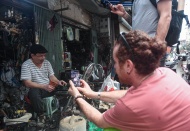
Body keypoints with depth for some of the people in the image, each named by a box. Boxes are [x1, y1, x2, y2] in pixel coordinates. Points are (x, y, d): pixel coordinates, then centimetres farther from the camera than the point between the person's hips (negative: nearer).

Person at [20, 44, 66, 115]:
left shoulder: (47, 62, 5)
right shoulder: (26, 65, -12)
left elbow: (51, 76, 9)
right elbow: (27, 83, -18)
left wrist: (58, 82, -14)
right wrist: (44, 86, -28)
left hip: (48, 88, 5)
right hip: (35, 89, -5)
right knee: (34, 92, -39)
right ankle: (40, 115, -22)